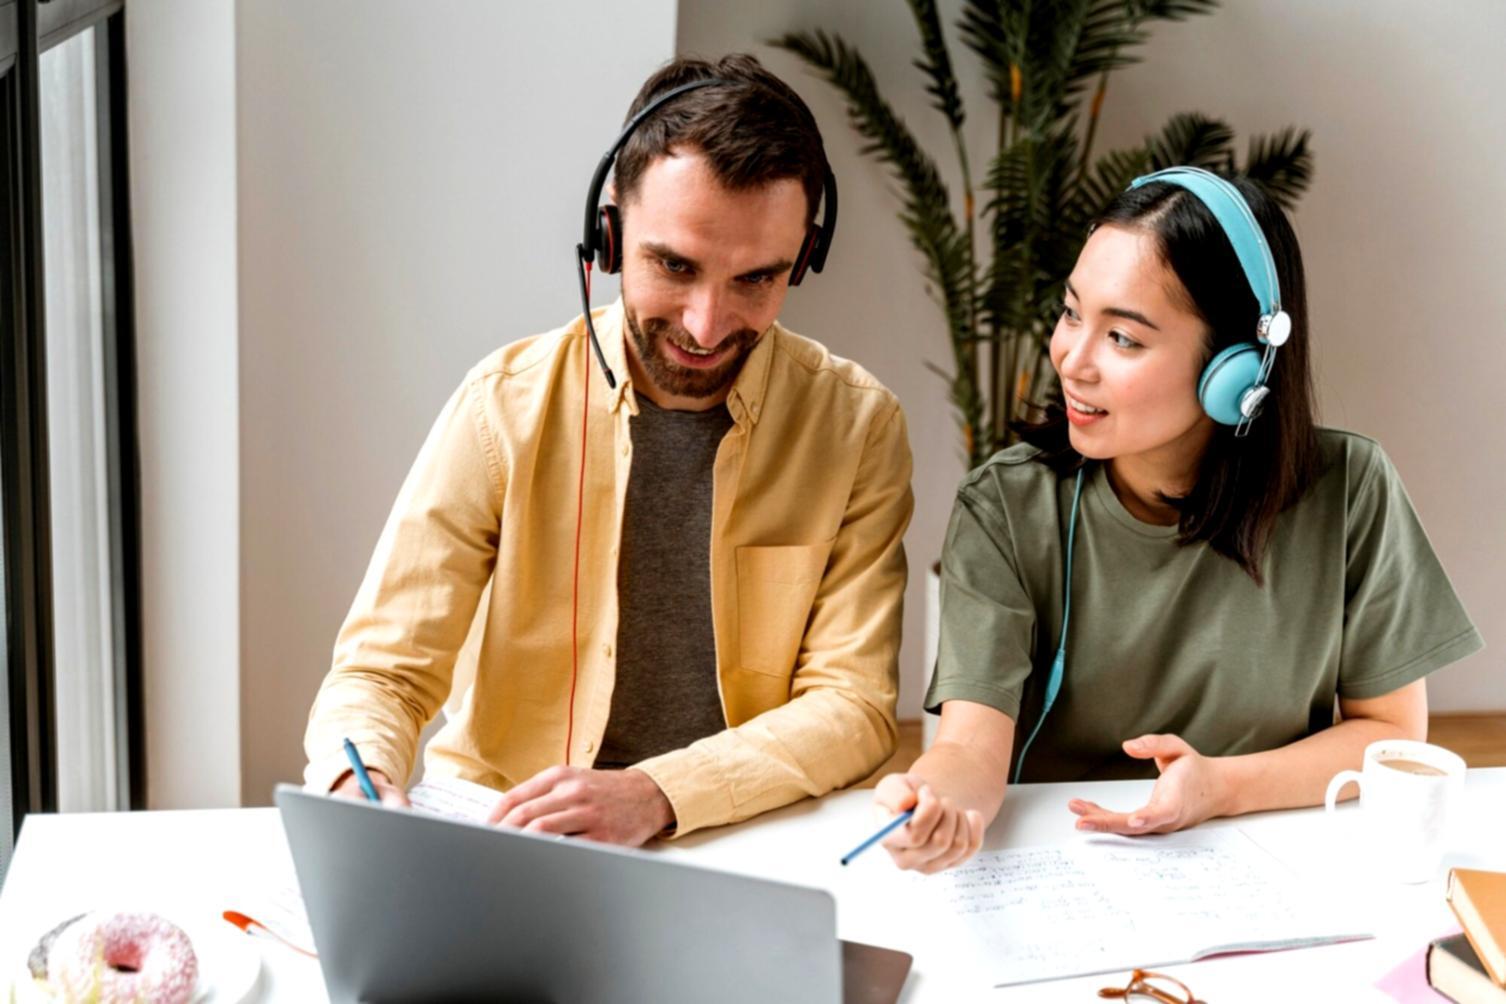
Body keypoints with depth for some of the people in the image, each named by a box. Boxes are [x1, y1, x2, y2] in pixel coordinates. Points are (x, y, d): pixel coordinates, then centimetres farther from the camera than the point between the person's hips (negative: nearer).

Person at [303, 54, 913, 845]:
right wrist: (359, 787, -30)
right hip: (501, 840, -1)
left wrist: (656, 795, -25)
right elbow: (383, 671, -7)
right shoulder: (506, 407, -8)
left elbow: (853, 704, -8)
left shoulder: (855, 426, -6)